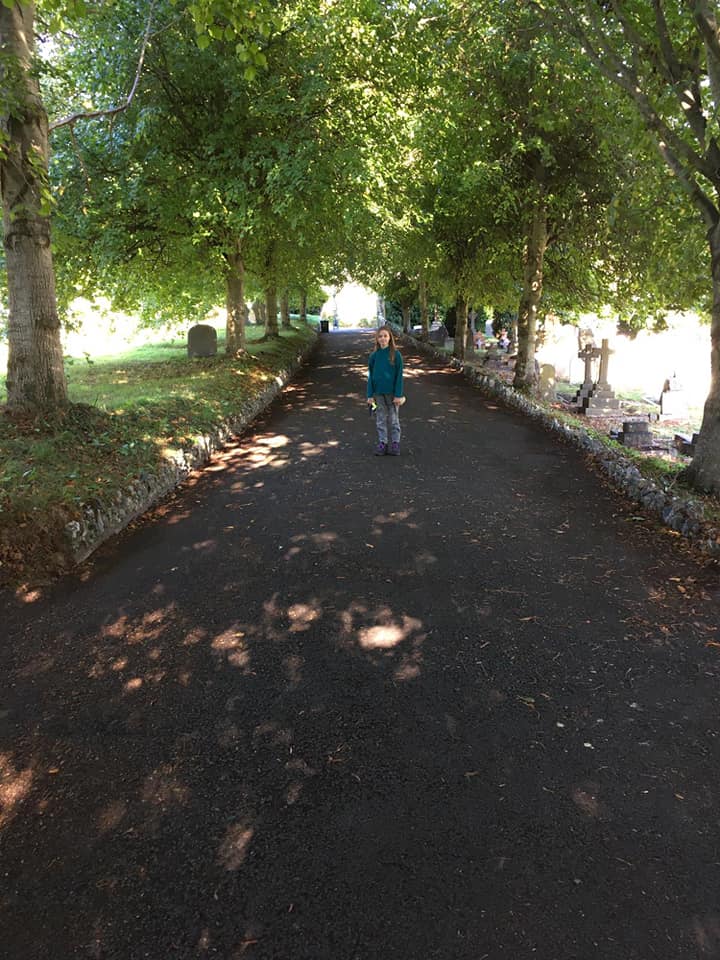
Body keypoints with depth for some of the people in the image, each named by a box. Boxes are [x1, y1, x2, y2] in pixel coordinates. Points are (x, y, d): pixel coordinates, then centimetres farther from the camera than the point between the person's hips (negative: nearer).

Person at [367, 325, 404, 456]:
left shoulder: (396, 354, -6)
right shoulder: (374, 355, 1)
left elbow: (399, 375, -7)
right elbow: (370, 376, 4)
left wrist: (398, 395, -11)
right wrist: (370, 395, 0)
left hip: (392, 392, -2)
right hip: (378, 392, 2)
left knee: (393, 419, 7)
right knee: (380, 419, 9)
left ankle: (395, 443, 15)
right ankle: (382, 443, 17)